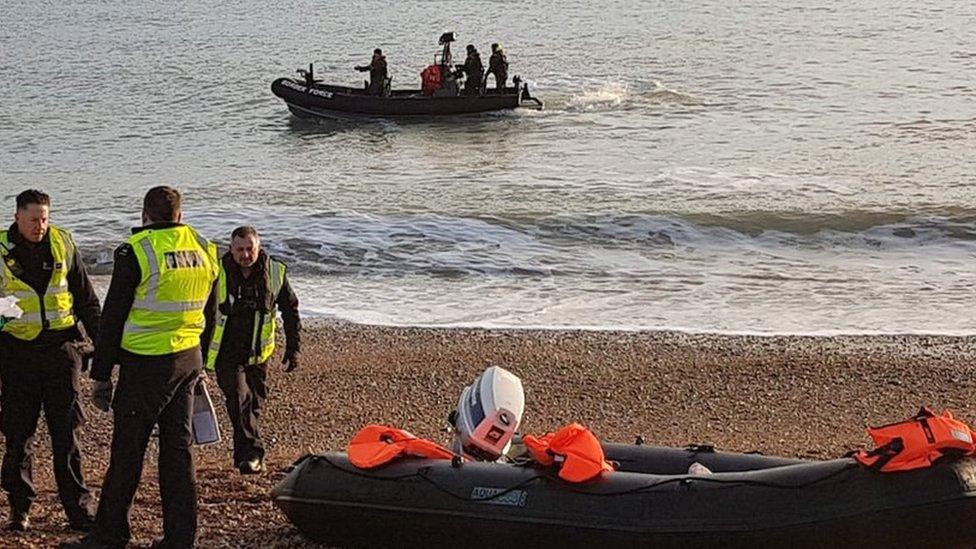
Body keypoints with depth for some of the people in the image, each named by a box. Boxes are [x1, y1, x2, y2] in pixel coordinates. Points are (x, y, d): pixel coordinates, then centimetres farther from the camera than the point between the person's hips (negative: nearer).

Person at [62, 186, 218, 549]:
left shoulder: (136, 252, -12)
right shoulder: (204, 250, 7)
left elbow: (113, 318, -9)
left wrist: (101, 375, -3)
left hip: (146, 364, -6)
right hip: (188, 361, 6)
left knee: (127, 452, 2)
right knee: (178, 448, 11)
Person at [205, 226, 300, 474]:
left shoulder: (275, 273, -4)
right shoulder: (217, 273, -11)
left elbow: (291, 311, 8)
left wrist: (293, 350, 7)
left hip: (257, 354, 3)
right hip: (226, 353, -3)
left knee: (254, 403, 9)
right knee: (240, 398, -18)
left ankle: (244, 456, 25)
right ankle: (251, 454, -19)